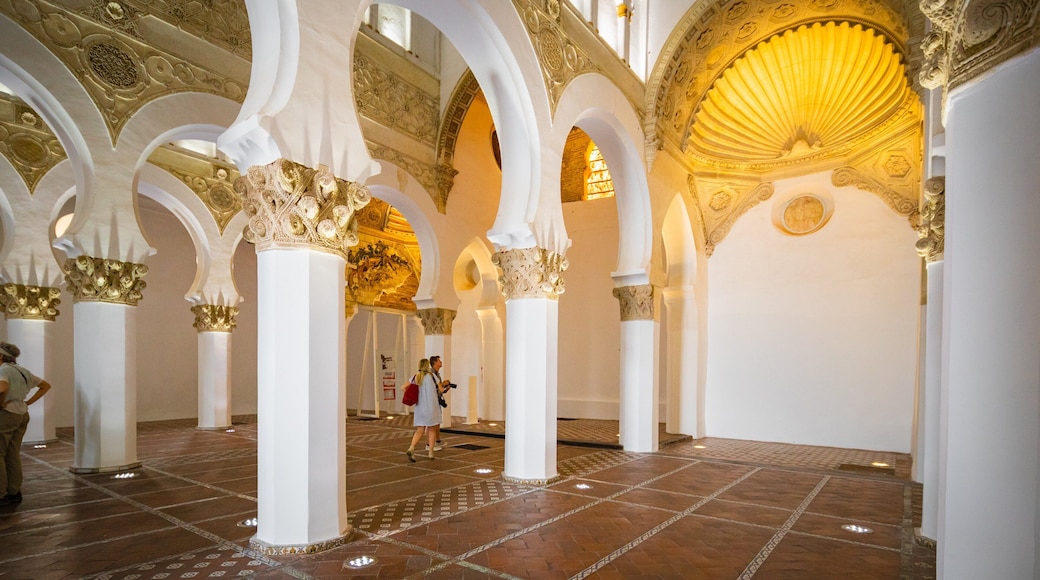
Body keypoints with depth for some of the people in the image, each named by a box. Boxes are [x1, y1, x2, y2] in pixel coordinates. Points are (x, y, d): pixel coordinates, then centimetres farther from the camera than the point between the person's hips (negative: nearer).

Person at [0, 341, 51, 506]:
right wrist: (29, 402, 12)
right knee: (13, 455, 13)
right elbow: (46, 385, 19)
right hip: (22, 415, 8)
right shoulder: (23, 371, 12)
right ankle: (14, 493, 16)